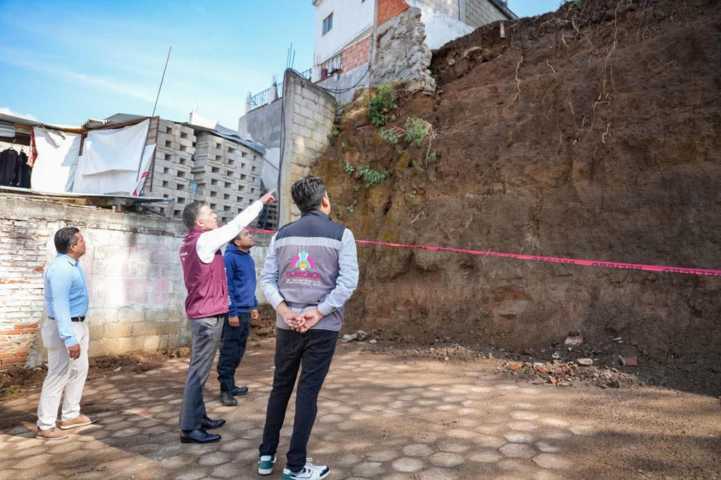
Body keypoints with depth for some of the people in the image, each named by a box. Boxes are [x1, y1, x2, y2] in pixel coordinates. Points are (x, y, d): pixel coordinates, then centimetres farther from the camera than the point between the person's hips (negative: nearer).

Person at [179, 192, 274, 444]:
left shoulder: (190, 243, 11)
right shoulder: (204, 241, -16)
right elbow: (236, 224, -12)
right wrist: (261, 202, -4)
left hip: (201, 313, 10)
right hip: (208, 315, -10)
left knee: (199, 368, 16)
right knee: (199, 370, -4)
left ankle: (198, 417, 26)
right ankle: (189, 428, 4)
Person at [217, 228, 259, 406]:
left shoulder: (249, 258, 13)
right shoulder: (230, 258, -13)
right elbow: (226, 287, -17)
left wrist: (254, 306, 18)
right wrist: (232, 312, -18)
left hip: (246, 311, 8)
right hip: (235, 312, -8)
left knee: (239, 351, 15)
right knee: (229, 352, -1)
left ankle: (230, 385, 27)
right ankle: (225, 389, 9)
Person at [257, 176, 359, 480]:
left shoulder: (282, 234, 7)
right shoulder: (341, 234, -3)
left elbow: (267, 278, 1)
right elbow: (348, 281, -12)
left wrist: (283, 309, -7)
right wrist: (318, 312, -13)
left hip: (287, 325, 3)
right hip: (323, 327, -3)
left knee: (280, 388, 17)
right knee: (308, 392, 5)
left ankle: (266, 455, 29)